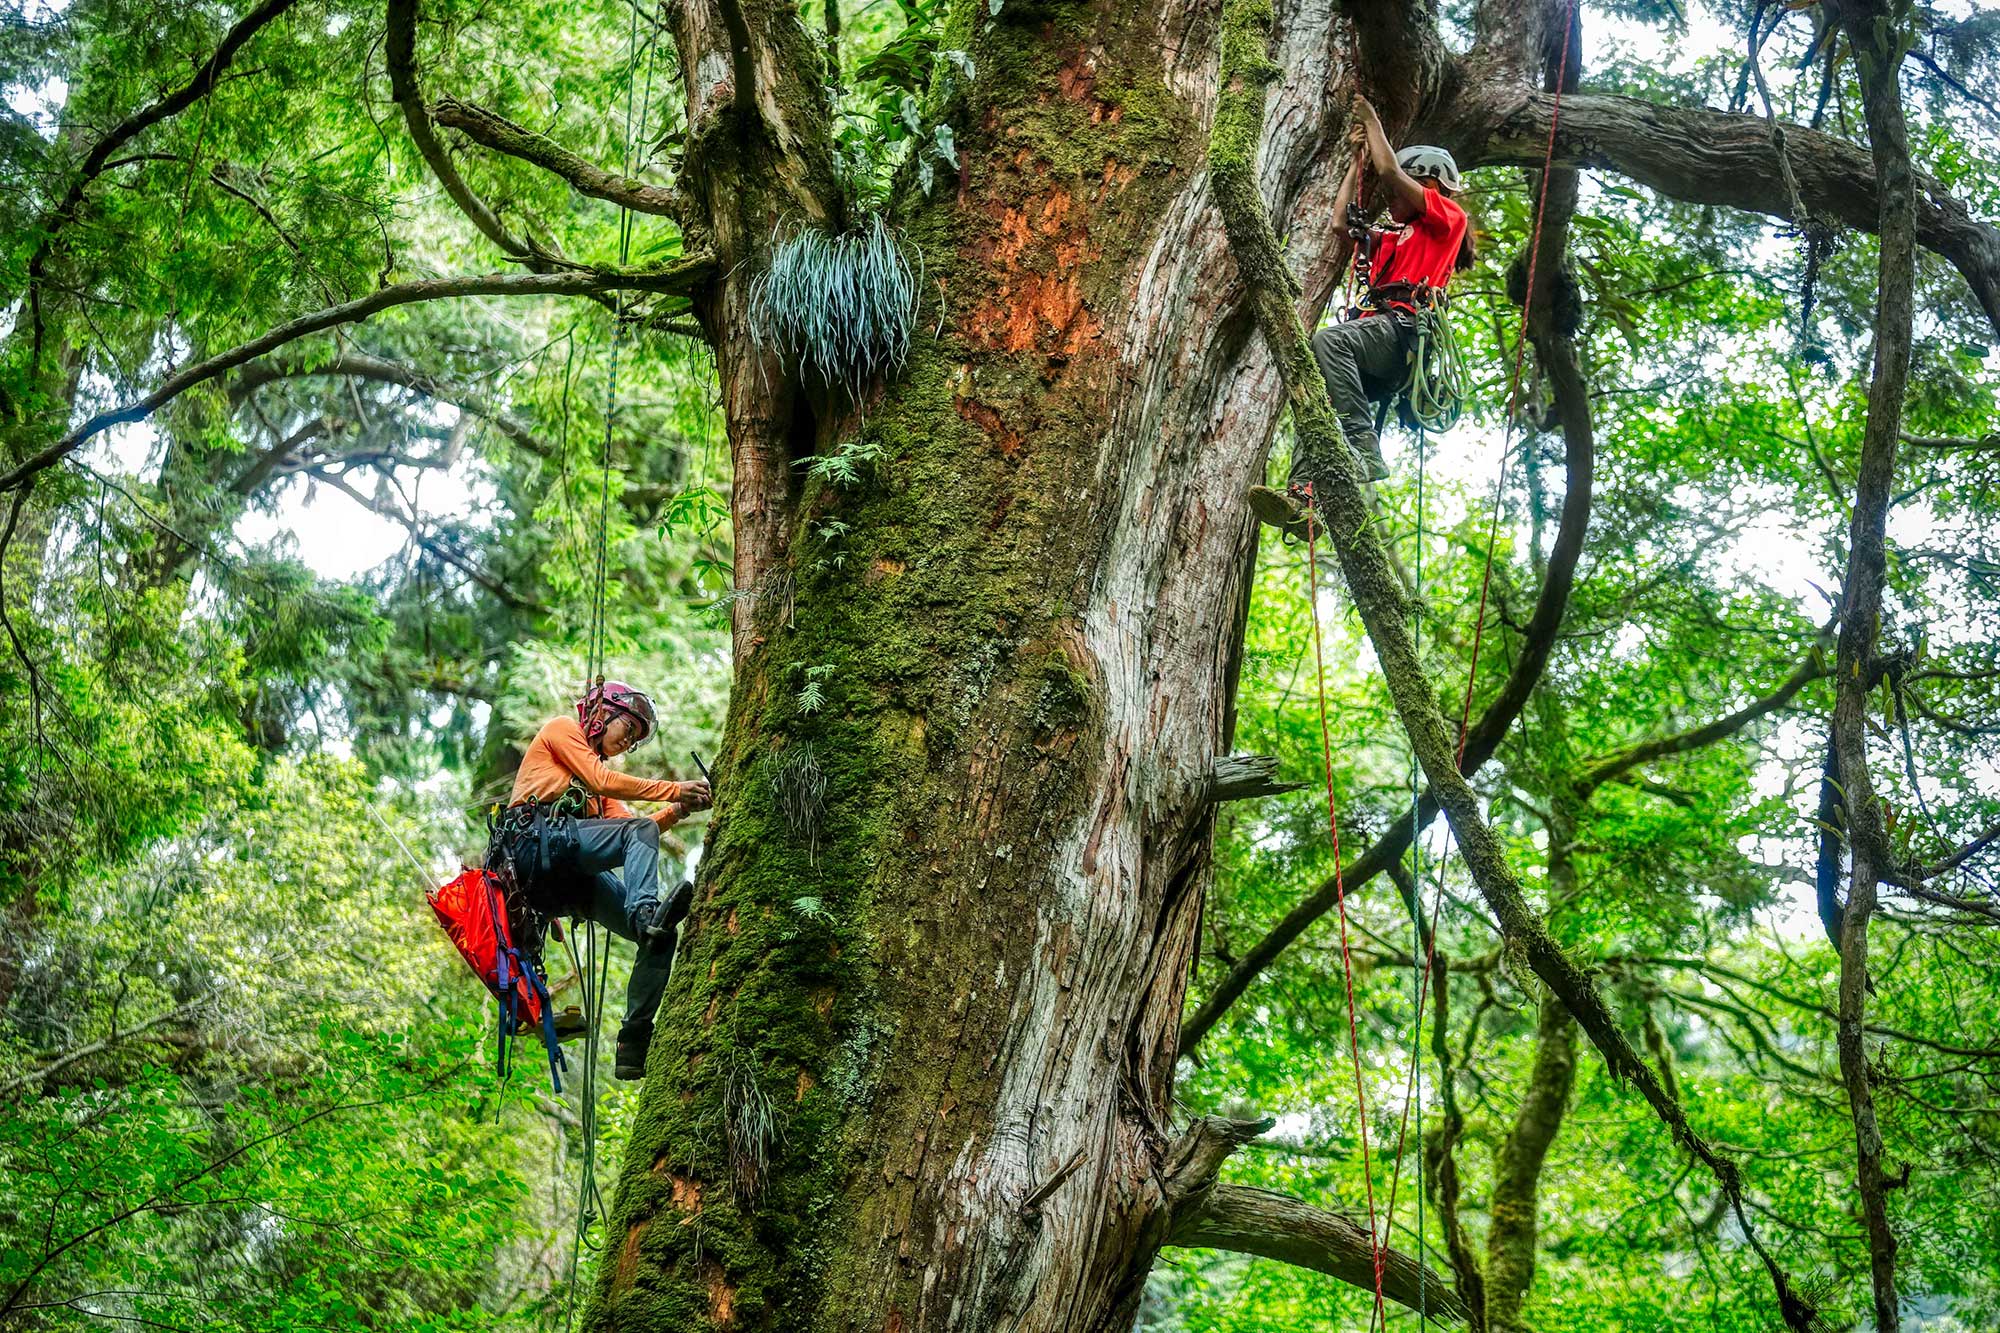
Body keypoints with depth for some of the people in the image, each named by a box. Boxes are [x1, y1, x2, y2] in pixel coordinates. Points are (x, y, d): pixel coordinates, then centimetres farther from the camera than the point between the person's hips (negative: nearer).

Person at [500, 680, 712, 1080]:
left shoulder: (594, 767, 37)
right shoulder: (560, 729, 16)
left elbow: (631, 829, 22)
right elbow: (604, 782, -1)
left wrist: (678, 810, 6)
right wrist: (674, 789, -2)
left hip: (570, 880, 7)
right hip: (537, 840, -7)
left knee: (660, 936, -10)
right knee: (640, 832, -28)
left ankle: (634, 1047, -16)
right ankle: (646, 912, -52)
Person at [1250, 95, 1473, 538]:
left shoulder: (1448, 216, 14)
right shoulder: (1394, 239, 39)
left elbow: (1389, 170, 6)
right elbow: (1342, 225, 33)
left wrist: (1373, 123, 21)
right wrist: (1358, 159, 38)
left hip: (1404, 329, -8)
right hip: (1379, 337, 8)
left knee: (1328, 340, -36)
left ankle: (1363, 451, -44)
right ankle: (1303, 492, -38)